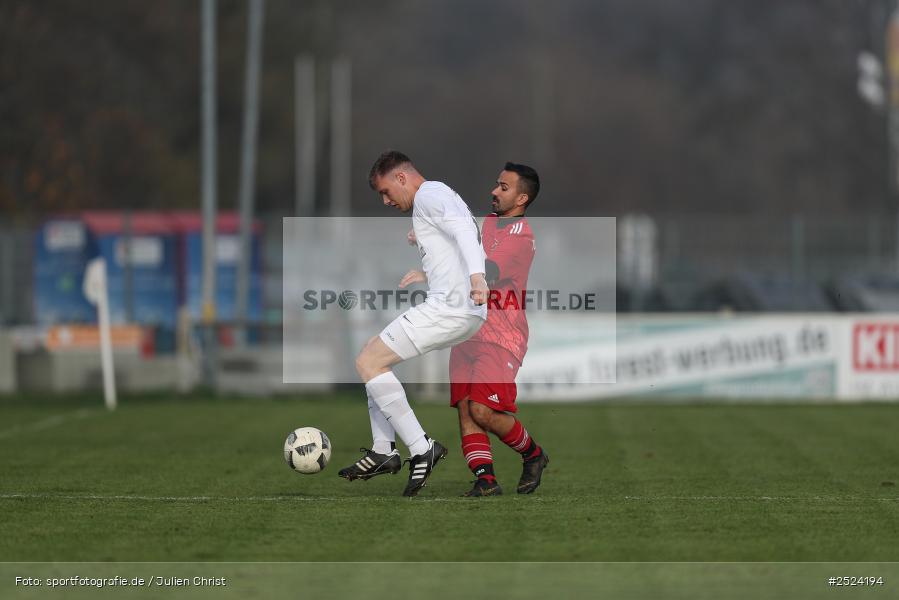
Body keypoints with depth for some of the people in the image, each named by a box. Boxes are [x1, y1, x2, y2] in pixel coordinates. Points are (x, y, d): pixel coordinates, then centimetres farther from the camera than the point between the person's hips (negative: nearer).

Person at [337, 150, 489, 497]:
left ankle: (422, 448, -12)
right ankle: (384, 452, 19)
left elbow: (463, 228, -23)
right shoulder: (442, 198, 26)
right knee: (375, 353, 21)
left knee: (368, 362, -10)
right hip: (468, 314, 11)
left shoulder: (429, 195, -5)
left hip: (450, 308, -11)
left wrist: (475, 275, -39)